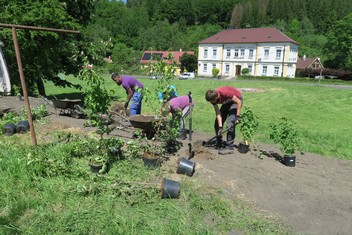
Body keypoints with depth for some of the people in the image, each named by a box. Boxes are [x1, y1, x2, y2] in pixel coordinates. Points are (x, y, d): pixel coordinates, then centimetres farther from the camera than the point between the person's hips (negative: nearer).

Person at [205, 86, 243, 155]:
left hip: (236, 101, -7)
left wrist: (238, 116, -26)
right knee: (217, 123, 3)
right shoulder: (213, 98, -20)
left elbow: (239, 102, -27)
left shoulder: (225, 93, -39)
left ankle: (229, 148, -10)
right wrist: (220, 127, -23)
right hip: (227, 102, 7)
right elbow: (218, 113, -17)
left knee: (230, 125, -18)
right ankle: (219, 144, 18)